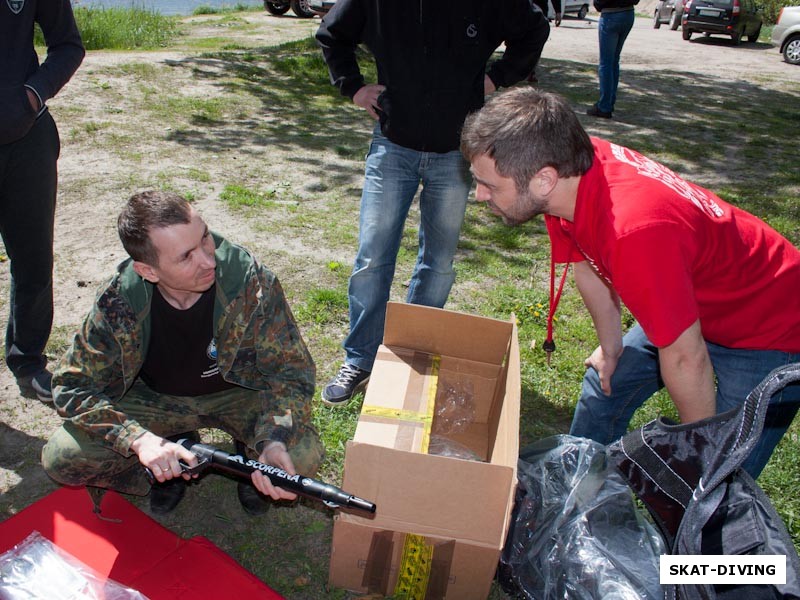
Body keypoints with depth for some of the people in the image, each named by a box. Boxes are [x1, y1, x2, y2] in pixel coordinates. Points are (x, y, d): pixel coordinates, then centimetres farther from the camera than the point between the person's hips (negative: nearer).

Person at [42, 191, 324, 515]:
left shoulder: (251, 282, -30)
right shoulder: (118, 302, -25)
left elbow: (291, 370, -22)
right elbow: (72, 387, -16)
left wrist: (275, 442, -40)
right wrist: (138, 439, -33)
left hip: (238, 392, -1)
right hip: (155, 397, 2)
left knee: (303, 455, -28)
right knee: (60, 458, -17)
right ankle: (172, 468, 6)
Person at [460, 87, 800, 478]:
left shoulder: (635, 231, -42)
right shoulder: (571, 169, -17)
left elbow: (685, 357, -30)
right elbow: (588, 267, 0)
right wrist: (611, 347, 12)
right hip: (689, 305, 8)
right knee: (603, 387, 17)